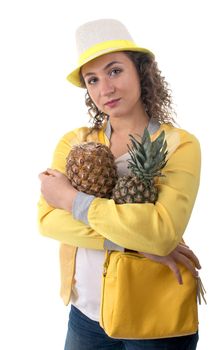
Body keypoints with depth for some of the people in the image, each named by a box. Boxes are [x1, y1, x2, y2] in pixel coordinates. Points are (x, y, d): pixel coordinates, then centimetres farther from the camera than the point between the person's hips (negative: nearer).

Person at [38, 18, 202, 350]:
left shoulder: (180, 144, -11)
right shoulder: (73, 143, 0)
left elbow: (163, 232, -25)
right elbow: (48, 218, -11)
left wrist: (71, 198, -18)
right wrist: (132, 240, -22)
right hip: (85, 312, 4)